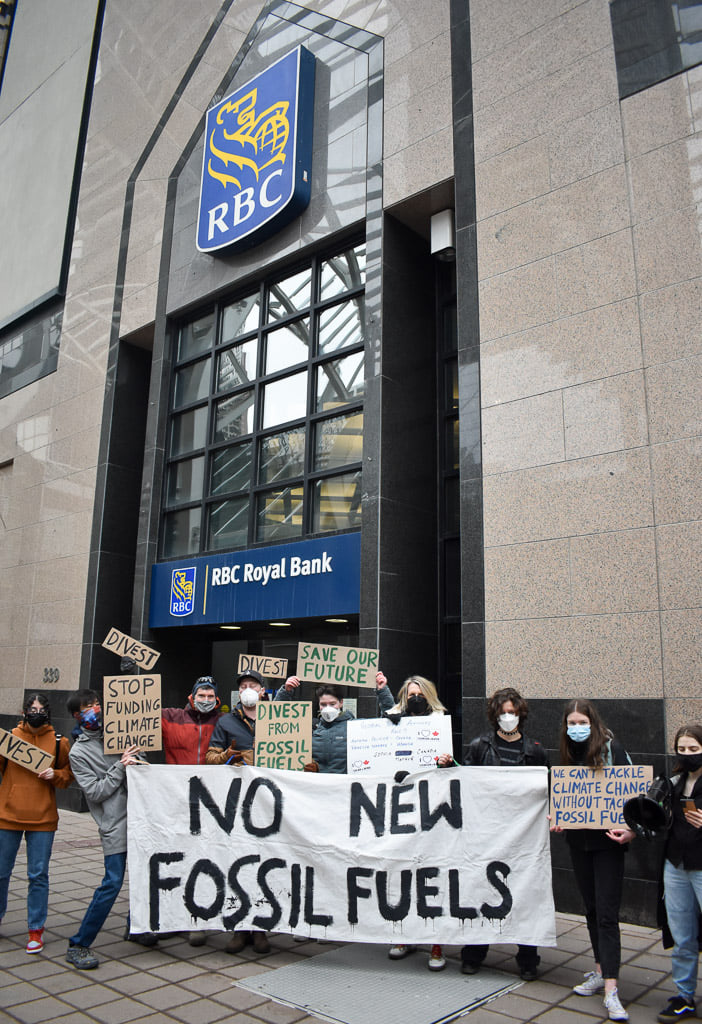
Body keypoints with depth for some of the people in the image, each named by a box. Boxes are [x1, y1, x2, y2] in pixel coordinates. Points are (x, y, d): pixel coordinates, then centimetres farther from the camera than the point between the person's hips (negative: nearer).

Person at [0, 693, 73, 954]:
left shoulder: (58, 741, 0)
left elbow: (69, 773, 9)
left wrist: (56, 775, -11)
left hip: (42, 818, 0)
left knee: (38, 875, 4)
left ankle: (36, 929, 19)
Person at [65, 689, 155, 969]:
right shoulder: (78, 752, -1)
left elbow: (142, 762, 21)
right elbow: (95, 791, -8)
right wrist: (120, 767, -14)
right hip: (115, 824, -5)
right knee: (112, 883, -9)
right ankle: (78, 945, 5)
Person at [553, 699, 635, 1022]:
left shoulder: (613, 750, -10)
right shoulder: (568, 754, 6)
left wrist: (630, 830, -22)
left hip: (607, 840, -5)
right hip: (578, 840, 5)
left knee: (607, 913, -6)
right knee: (591, 908, 16)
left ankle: (610, 990, -4)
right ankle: (600, 972, 29)